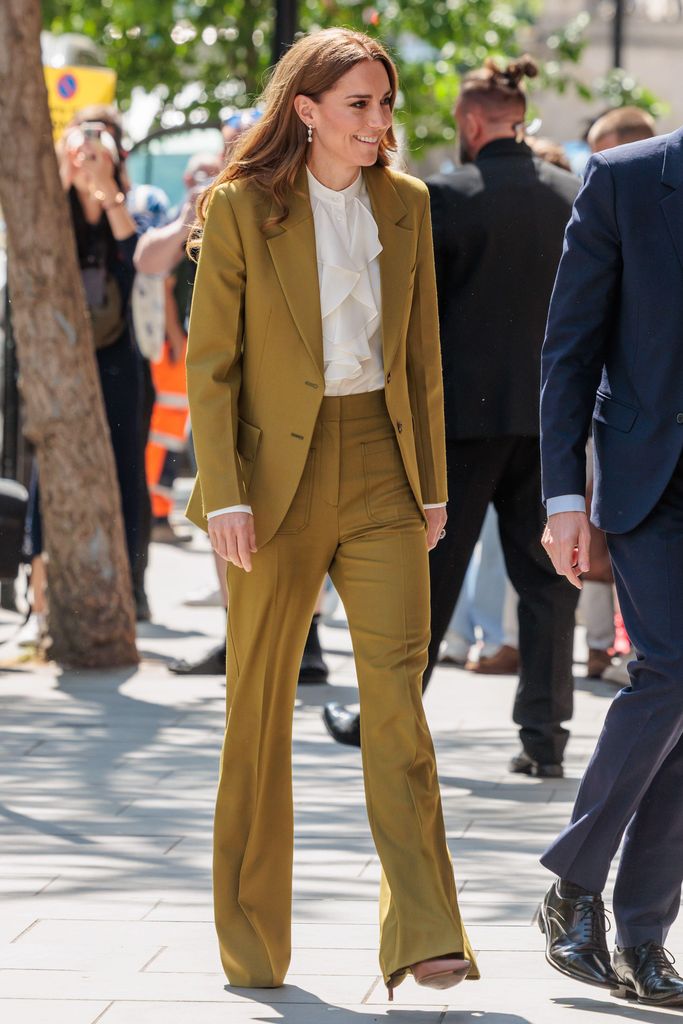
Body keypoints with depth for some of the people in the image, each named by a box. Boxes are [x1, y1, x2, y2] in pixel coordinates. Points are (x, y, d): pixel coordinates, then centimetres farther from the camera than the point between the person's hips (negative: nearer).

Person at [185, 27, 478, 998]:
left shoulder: (405, 204, 7)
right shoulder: (239, 208, -4)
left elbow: (421, 353, 13)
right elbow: (211, 362, -4)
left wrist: (432, 483, 11)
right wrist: (224, 494, -10)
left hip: (380, 469, 2)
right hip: (278, 472, -2)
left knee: (397, 690, -10)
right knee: (260, 706, 6)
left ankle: (425, 937, -12)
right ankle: (253, 944, 19)